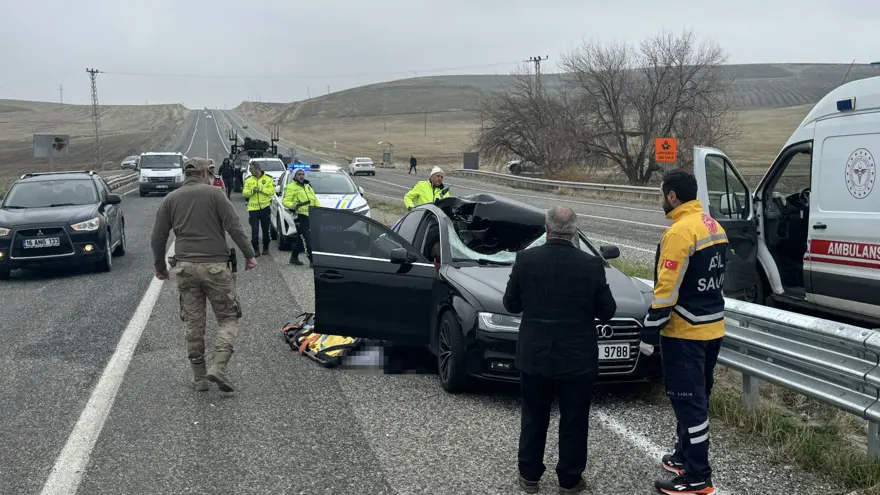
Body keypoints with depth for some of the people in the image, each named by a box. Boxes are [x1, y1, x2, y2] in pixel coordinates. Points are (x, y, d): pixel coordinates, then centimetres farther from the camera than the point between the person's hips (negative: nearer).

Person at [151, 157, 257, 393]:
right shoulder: (213, 193, -1)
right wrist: (249, 254, -3)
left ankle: (199, 377, 15)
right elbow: (234, 227, -9)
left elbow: (158, 238, 10)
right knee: (228, 318, 6)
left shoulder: (170, 199, 10)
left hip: (185, 268, 4)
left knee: (193, 323, 11)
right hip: (215, 266, -4)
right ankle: (218, 366, -12)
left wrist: (159, 266, 21)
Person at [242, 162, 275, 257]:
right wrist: (252, 190, -16)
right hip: (253, 209, 1)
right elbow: (244, 193, 2)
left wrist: (260, 189, -16)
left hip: (265, 208, -1)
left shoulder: (268, 179, 2)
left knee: (266, 230, 10)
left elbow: (272, 191, -8)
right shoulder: (248, 181, 8)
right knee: (254, 231, -5)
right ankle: (256, 249, 2)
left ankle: (266, 248, 24)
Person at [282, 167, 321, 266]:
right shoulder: (290, 187, -2)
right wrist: (292, 205, -29)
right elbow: (285, 201, -9)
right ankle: (312, 260, -12)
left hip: (310, 216, 7)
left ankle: (294, 257, 24)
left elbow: (315, 200, 26)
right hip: (300, 216, -7)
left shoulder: (307, 186, 23)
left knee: (301, 239, 12)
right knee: (306, 239, -11)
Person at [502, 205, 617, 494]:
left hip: (534, 355, 2)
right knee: (573, 422, 13)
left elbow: (511, 304, 0)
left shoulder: (525, 260, -10)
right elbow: (607, 311, -3)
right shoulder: (591, 265, -12)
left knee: (533, 419, 17)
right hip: (578, 358, -1)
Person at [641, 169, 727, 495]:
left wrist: (649, 334, -15)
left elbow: (667, 290, -21)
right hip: (712, 327, 10)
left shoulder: (679, 232, -20)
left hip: (684, 332, -9)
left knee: (688, 401, -3)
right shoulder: (714, 227, 10)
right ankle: (686, 455, 32)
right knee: (696, 398, 19)